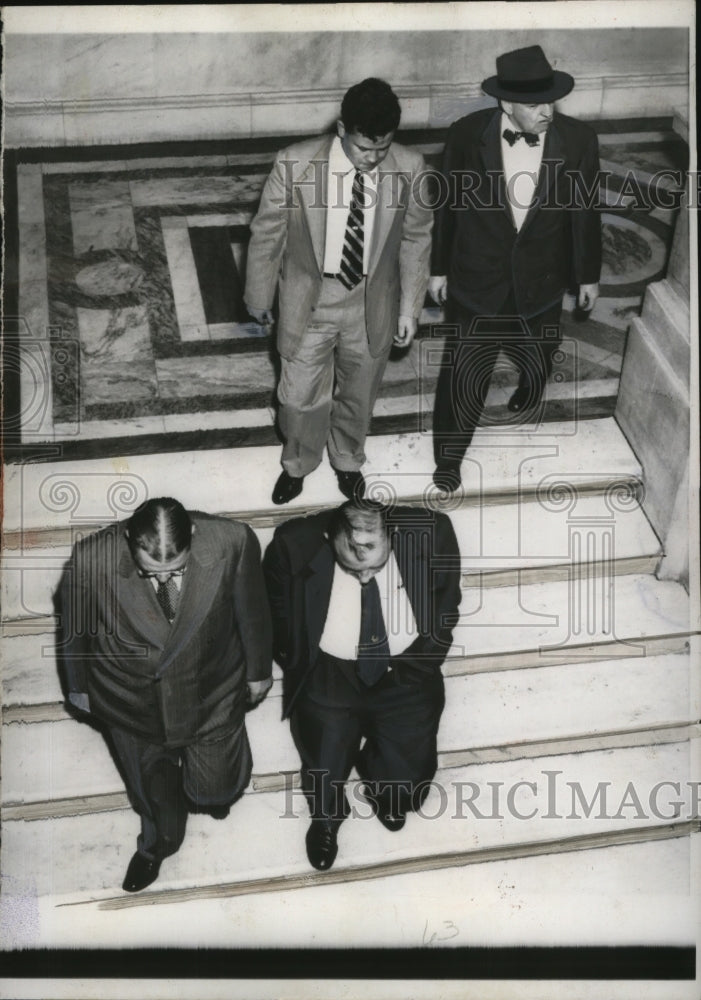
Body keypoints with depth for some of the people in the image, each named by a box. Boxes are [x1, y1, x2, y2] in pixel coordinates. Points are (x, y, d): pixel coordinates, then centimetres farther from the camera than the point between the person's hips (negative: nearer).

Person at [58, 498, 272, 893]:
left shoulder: (233, 541, -32)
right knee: (150, 786, 28)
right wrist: (78, 686, 6)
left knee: (214, 790, 21)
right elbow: (75, 626, -10)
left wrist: (258, 670, 4)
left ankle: (216, 786, 61)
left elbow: (252, 610, -11)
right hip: (131, 702, 1)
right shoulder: (91, 559, -32)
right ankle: (158, 839, 64)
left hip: (210, 695, 0)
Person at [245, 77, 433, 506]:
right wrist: (259, 296, 2)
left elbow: (416, 241, -3)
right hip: (308, 298, -1)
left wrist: (410, 309, 1)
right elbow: (267, 234, -8)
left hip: (373, 302, 1)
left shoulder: (410, 169, -17)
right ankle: (298, 464, 44)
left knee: (359, 393, 21)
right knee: (301, 394, 13)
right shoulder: (295, 164, -21)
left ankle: (348, 460, 51)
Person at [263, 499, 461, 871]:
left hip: (404, 675, 1)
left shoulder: (431, 533, -19)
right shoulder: (294, 546, -22)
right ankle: (326, 817, 34)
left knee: (406, 786, -6)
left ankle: (379, 779, 33)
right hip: (329, 677, 0)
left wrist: (419, 667, 0)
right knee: (324, 783, -5)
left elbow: (446, 607, 1)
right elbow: (276, 619, 0)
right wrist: (303, 673, -1)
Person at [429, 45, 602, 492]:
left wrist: (588, 274, 8)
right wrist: (439, 268, 4)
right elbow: (447, 205, -3)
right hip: (477, 281, -1)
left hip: (541, 285, 2)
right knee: (464, 376, 7)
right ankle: (449, 456, 29)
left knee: (537, 368, 21)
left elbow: (585, 212, -1)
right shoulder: (467, 134, -16)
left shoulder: (578, 140, -13)